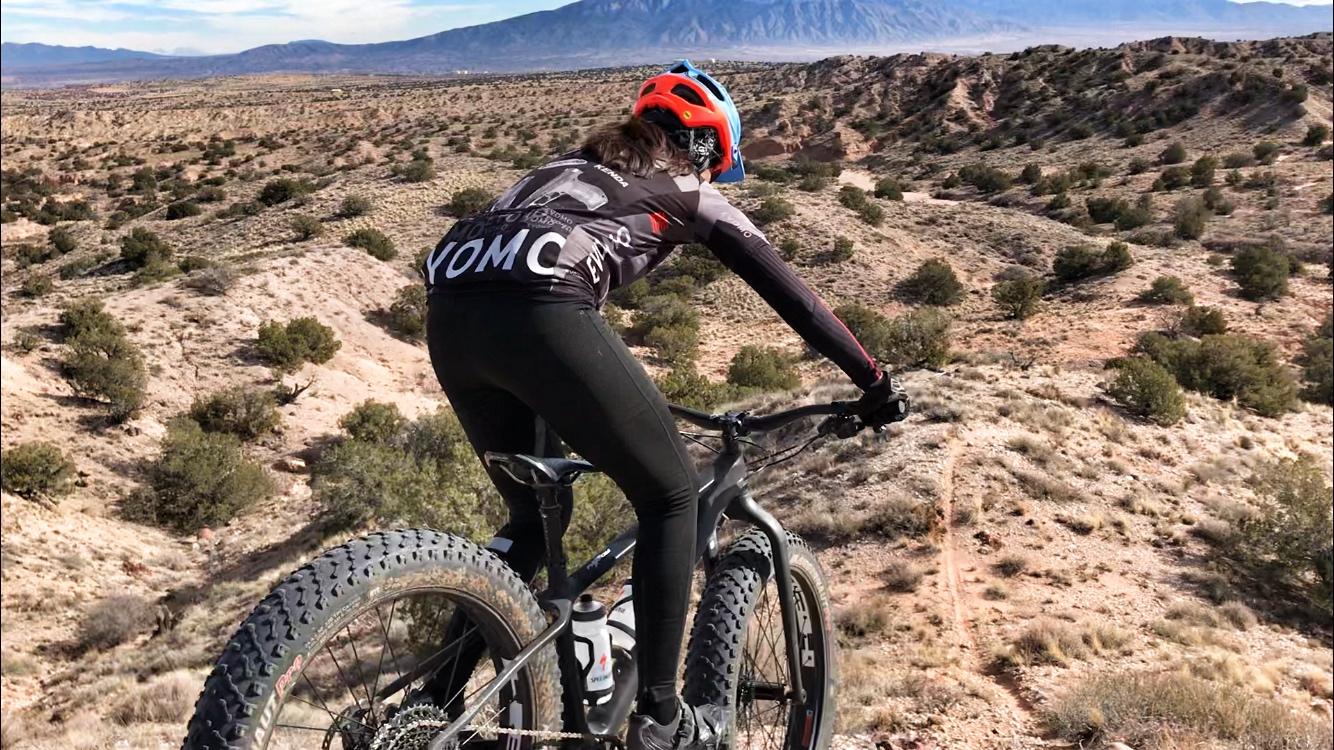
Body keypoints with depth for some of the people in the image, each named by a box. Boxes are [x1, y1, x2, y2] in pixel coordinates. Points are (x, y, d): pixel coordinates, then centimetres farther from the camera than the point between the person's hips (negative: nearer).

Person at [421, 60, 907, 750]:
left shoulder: (570, 166, 39)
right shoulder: (688, 193, 23)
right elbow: (788, 291, 22)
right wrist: (872, 381, 29)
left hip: (450, 315, 7)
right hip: (535, 317, -7)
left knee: (535, 513, 26)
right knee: (670, 496, 13)